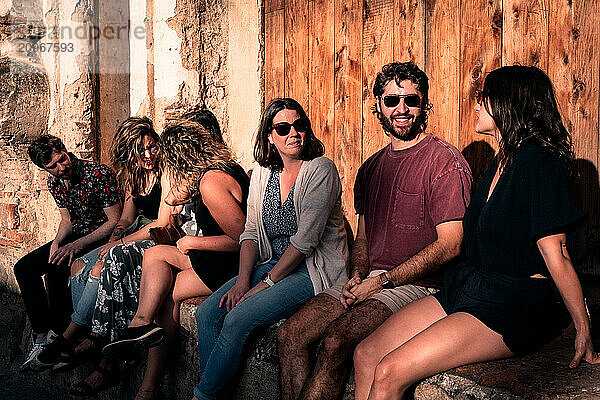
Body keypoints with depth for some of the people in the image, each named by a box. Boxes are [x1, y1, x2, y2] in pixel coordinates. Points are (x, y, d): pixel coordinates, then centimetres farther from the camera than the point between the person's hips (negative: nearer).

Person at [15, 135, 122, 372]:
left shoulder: (99, 173, -22)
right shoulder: (54, 182, 1)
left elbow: (115, 222, -21)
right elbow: (67, 220, 12)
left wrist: (77, 245, -28)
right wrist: (58, 241, -10)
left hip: (103, 237, -8)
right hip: (75, 236, 8)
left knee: (56, 268, -29)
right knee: (24, 268, -5)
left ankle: (59, 334, -8)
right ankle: (42, 336, -2)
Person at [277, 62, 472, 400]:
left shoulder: (445, 160, -7)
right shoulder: (371, 168, 17)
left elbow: (450, 245, -13)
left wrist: (383, 281, -15)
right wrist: (357, 276, -1)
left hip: (416, 284, -7)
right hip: (371, 281, 7)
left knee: (336, 340, -27)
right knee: (290, 334, -11)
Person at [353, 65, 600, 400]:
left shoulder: (538, 162, -14)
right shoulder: (501, 162, 16)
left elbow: (555, 254, -16)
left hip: (515, 307, -9)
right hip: (470, 288, 9)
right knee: (367, 355, -3)